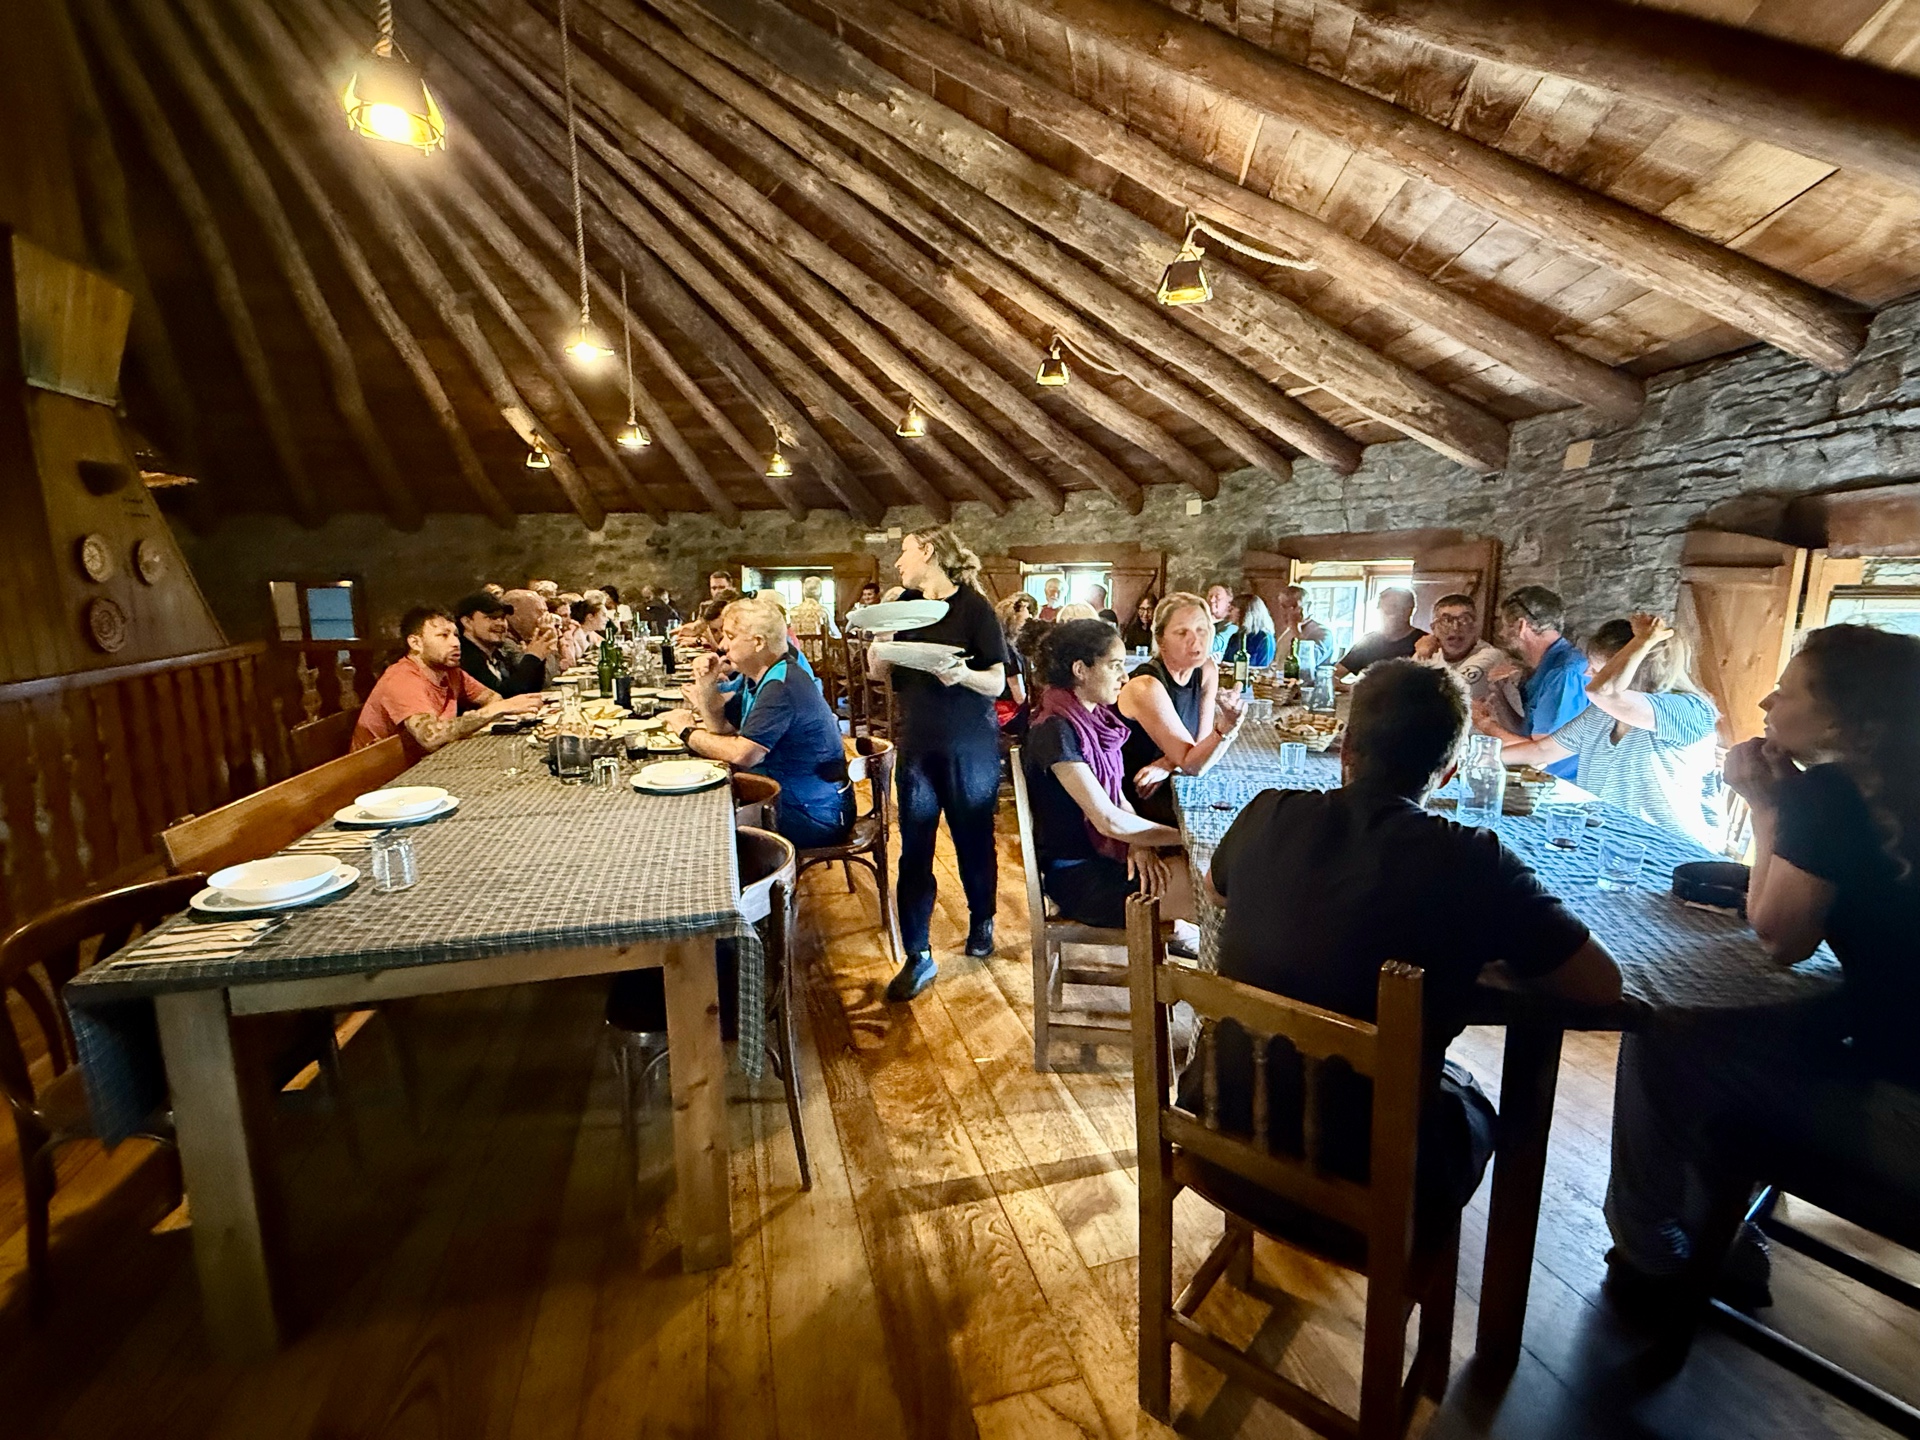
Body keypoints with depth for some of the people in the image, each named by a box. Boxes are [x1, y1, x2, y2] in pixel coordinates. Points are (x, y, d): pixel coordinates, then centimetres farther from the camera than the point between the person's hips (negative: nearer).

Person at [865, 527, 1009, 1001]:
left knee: (974, 841, 11)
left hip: (970, 747, -4)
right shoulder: (905, 605, 8)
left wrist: (963, 674, -29)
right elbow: (878, 673, 8)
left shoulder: (974, 607, -7)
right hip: (917, 744, 4)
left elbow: (997, 682, -9)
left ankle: (981, 922, 36)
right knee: (914, 851, 3)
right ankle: (918, 956, 13)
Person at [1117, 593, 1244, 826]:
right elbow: (1192, 765, -23)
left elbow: (1201, 745, 0)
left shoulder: (1207, 670, -3)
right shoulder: (1146, 688, -25)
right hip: (1134, 796, -7)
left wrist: (1166, 765, -20)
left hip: (1169, 783, 7)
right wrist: (1227, 727, -40)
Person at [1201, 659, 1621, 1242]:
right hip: (1370, 1184, -2)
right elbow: (1603, 984, -7)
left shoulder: (1271, 815, -11)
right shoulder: (1473, 862, -20)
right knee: (1470, 1100, 30)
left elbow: (1215, 888, 10)